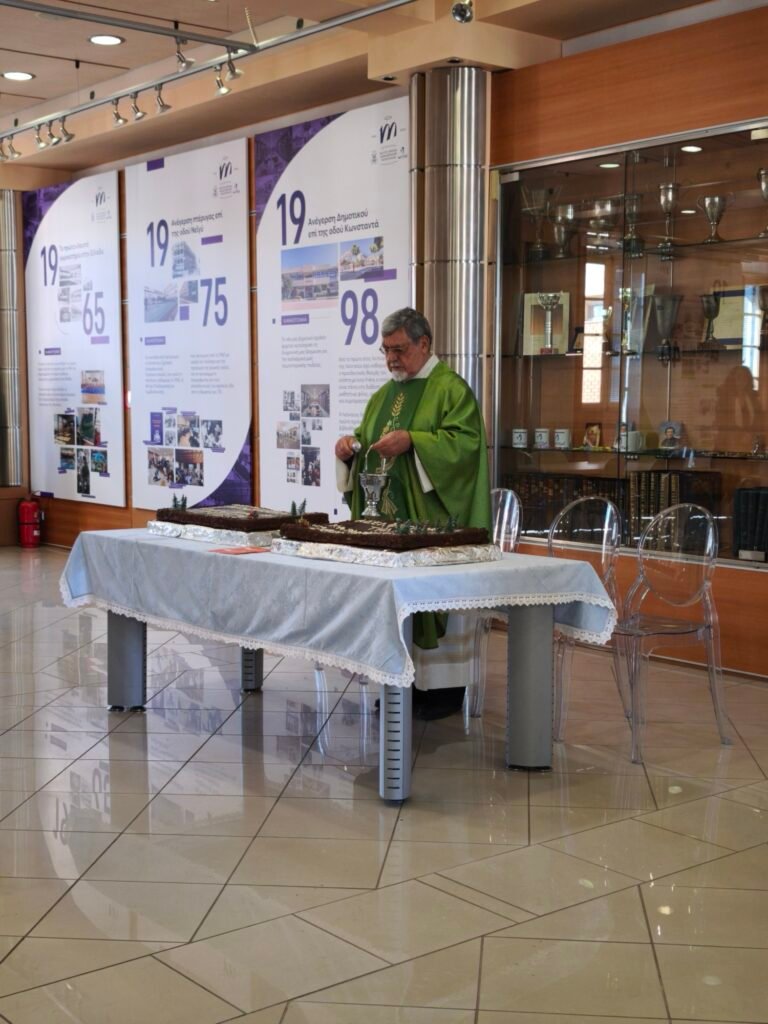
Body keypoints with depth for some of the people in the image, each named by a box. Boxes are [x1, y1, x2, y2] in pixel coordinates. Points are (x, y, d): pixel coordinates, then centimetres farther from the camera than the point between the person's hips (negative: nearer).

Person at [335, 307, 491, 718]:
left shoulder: (451, 388, -5)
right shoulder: (383, 395, 19)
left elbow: (466, 441, -17)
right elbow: (368, 443, 23)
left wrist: (412, 441, -27)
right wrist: (351, 446, 0)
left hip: (428, 518, -7)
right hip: (384, 515, 7)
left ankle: (444, 685, 4)